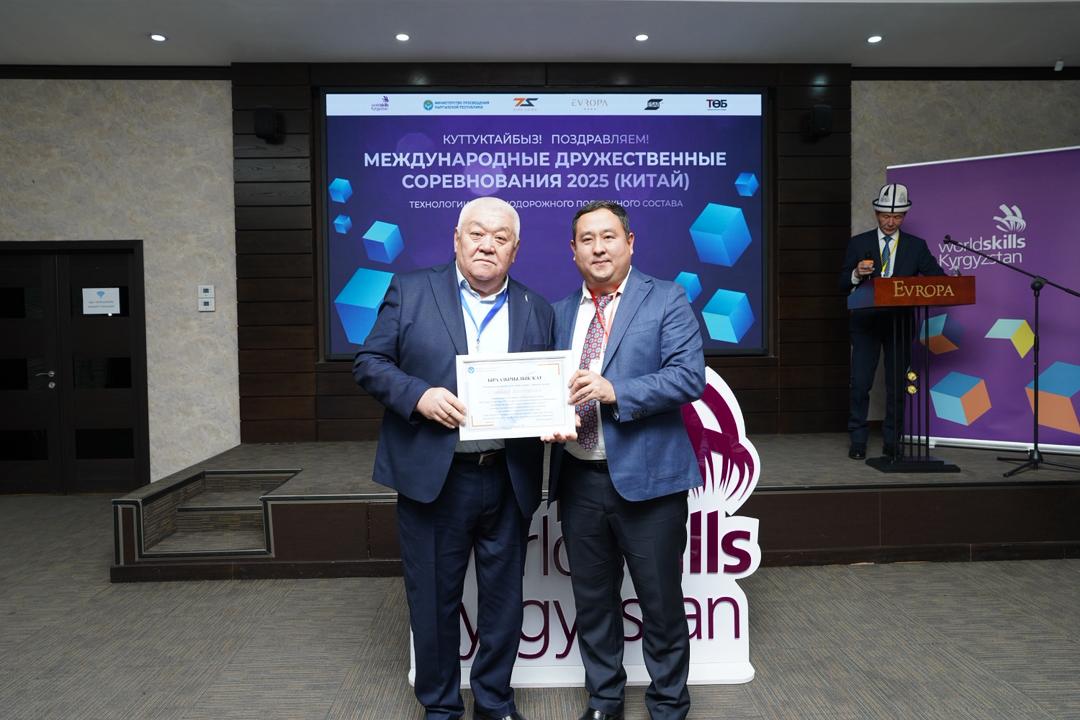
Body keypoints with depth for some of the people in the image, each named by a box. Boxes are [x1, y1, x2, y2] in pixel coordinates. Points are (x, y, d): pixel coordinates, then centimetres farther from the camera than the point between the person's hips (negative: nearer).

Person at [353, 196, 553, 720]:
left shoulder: (536, 311, 8)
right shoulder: (410, 292, 1)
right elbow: (369, 363, -1)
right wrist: (418, 395, -18)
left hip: (509, 481, 2)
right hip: (433, 477, -2)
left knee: (504, 597, 14)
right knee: (434, 599, 12)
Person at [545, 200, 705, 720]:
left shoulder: (666, 300, -2)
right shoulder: (560, 313, 12)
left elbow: (690, 377, -13)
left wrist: (615, 391, -23)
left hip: (646, 478, -4)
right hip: (577, 480, 5)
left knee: (661, 603, 8)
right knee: (592, 602, 16)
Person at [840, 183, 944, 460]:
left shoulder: (916, 246, 7)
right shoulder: (858, 244, 5)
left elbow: (938, 278, 1)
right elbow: (844, 283, 3)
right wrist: (857, 274, -19)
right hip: (866, 322, -1)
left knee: (897, 384, 5)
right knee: (860, 383, -4)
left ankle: (891, 442, 15)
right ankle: (858, 441, 7)